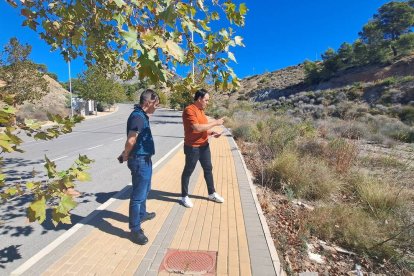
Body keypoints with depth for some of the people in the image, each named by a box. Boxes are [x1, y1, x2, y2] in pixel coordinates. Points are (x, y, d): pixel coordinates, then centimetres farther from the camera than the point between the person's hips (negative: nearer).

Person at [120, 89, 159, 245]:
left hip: (145, 159, 10)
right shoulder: (138, 117, -21)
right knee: (138, 194, -1)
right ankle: (135, 229, 12)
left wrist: (126, 154, 10)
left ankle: (142, 214, 45)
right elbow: (131, 140, -31)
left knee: (145, 190, 25)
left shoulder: (142, 115, 11)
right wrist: (126, 155, -13)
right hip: (140, 160, -10)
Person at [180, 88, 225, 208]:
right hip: (192, 147, -9)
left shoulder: (201, 110, 12)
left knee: (208, 169, 16)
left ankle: (212, 193, 31)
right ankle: (184, 196, 21)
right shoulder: (189, 110, -17)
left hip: (204, 145, 9)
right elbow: (197, 128, -27)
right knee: (188, 171, 5)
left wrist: (212, 133, 2)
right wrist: (214, 123, -19)